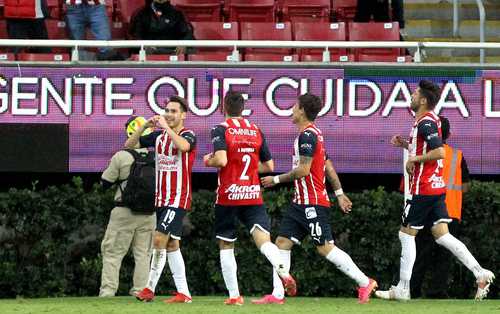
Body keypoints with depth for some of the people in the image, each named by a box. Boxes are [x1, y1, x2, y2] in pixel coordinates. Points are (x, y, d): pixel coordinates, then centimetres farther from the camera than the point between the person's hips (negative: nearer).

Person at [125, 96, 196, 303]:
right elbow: (129, 145, 11)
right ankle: (183, 292, 11)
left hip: (178, 199, -7)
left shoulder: (188, 135, -8)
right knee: (171, 245, 8)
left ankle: (150, 288, -10)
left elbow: (183, 146, -33)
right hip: (161, 199, 7)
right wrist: (144, 127, -3)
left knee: (159, 239, -15)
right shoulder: (159, 136, 11)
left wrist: (166, 126, -26)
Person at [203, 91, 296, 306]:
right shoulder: (256, 131, 10)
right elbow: (269, 166, 13)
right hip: (253, 196, 3)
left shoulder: (221, 130, -6)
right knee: (263, 238, -11)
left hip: (227, 197, -3)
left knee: (225, 245, 12)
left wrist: (208, 161, 1)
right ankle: (283, 272, -40)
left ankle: (234, 295, 9)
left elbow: (221, 160, -20)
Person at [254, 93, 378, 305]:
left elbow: (303, 170, -21)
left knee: (325, 247, -8)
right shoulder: (313, 134, 16)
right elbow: (328, 166, 19)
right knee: (282, 242, 4)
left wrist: (277, 179, -11)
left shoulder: (307, 135, -16)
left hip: (313, 203, -10)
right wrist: (339, 193, 22)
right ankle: (277, 294, 2)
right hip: (301, 202, 10)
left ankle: (364, 283, -2)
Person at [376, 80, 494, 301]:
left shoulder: (425, 123, -16)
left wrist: (413, 159, -18)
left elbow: (439, 152, -27)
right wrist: (405, 145, 16)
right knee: (441, 235, 5)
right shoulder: (431, 120, 15)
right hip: (436, 186, 9)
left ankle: (402, 289, 4)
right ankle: (480, 273, -6)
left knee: (406, 234, 1)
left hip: (423, 189, -9)